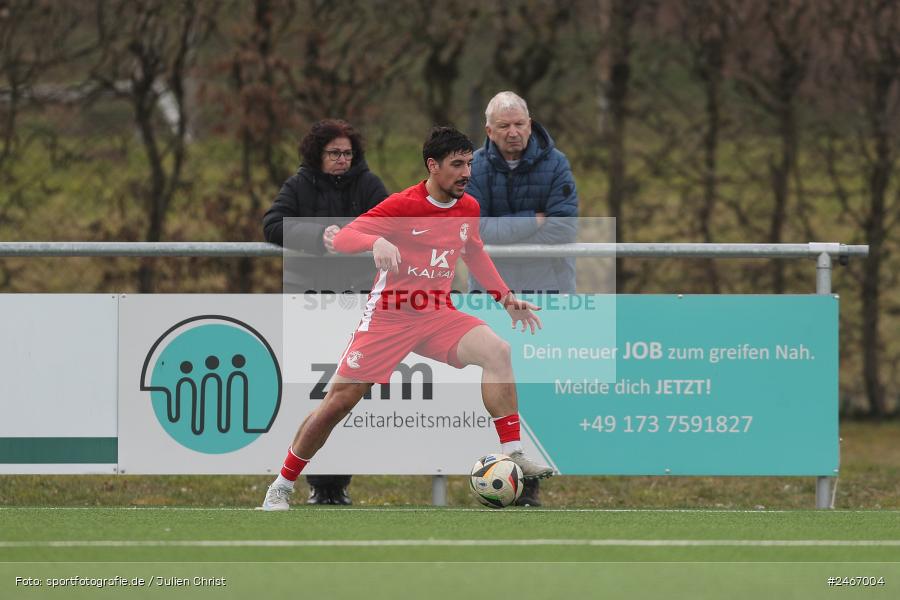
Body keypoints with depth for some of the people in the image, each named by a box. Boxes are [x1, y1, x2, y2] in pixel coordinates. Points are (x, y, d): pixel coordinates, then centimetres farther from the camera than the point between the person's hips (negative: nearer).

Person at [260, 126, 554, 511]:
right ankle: (281, 488, 10)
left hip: (437, 315, 4)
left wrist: (506, 298, 17)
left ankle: (513, 454, -20)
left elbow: (475, 254, 24)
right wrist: (377, 241, -38)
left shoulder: (468, 208, 4)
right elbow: (341, 239, -18)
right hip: (388, 316, -4)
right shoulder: (403, 205, -14)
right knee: (339, 401, -5)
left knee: (496, 350, -23)